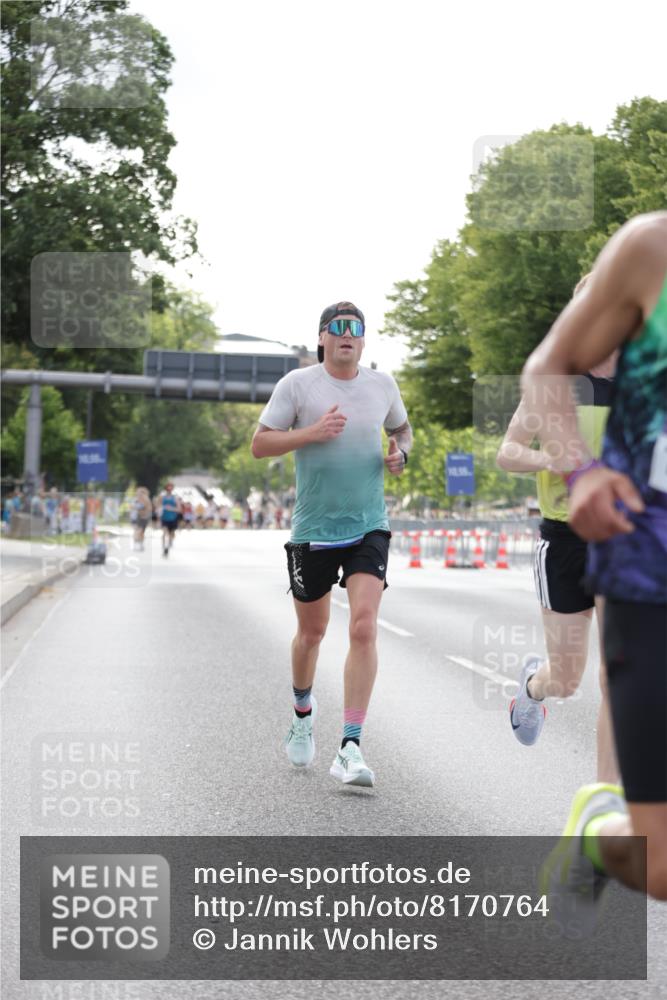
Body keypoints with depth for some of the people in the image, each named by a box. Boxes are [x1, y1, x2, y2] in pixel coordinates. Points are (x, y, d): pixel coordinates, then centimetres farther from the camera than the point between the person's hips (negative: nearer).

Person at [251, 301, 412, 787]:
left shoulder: (383, 384, 6)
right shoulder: (297, 384, -4)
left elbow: (402, 427, 25)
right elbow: (259, 444, -5)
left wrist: (401, 451, 2)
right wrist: (312, 432, -18)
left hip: (369, 528, 1)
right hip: (313, 529, -1)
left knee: (364, 627, -15)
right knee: (312, 632, 13)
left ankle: (350, 748, -15)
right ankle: (303, 710, 44)